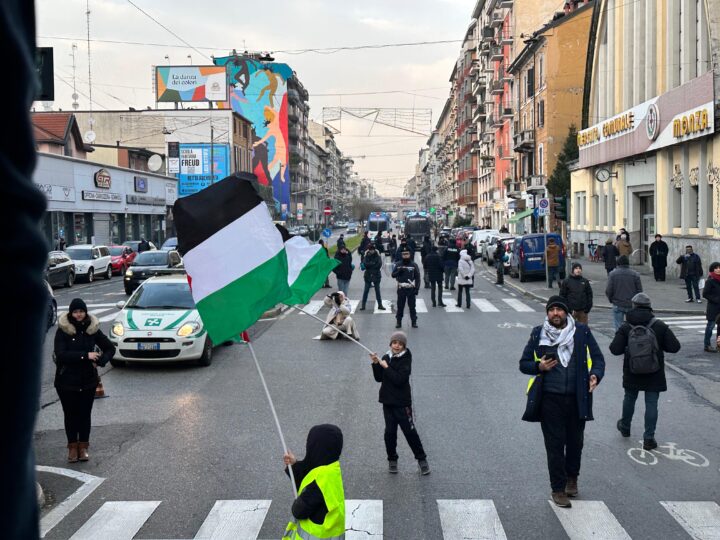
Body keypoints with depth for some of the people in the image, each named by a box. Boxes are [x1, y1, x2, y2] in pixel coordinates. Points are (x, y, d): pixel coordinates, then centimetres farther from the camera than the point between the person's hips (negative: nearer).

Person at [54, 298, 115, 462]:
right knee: (70, 414, 8)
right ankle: (72, 447, 20)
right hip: (66, 380, -2)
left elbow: (110, 348, 4)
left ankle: (83, 447, 18)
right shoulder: (63, 330, -9)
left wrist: (100, 361, -15)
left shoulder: (93, 329, -1)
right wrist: (85, 355, -27)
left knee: (85, 414, 7)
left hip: (88, 380, 2)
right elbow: (60, 354, -21)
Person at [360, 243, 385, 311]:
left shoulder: (377, 256, -2)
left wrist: (370, 265, -11)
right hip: (368, 275, 0)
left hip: (376, 275, 0)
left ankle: (380, 305, 15)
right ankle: (363, 305, 8)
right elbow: (365, 264, -12)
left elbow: (379, 264, -14)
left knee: (377, 290, 7)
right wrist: (373, 263, -16)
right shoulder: (367, 256, 0)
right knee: (366, 290, 3)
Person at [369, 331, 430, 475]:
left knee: (409, 431, 0)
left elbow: (399, 379, -23)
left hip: (402, 401, -5)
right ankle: (392, 460, 23)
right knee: (389, 431, 7)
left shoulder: (406, 360, -11)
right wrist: (376, 364, -10)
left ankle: (422, 459, 15)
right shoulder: (386, 357, 5)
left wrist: (386, 367, -21)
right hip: (388, 400, 5)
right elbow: (379, 378, 3)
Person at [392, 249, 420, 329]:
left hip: (411, 289, -1)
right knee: (400, 306, 5)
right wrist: (399, 271, -14)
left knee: (412, 306, 3)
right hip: (401, 289, 1)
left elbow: (417, 277, 1)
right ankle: (399, 321, 13)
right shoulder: (398, 265, 5)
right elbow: (393, 274, 6)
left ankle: (414, 322, 10)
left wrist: (417, 288, -6)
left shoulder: (414, 265, 1)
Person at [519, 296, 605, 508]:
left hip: (577, 399, 1)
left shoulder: (582, 332, 1)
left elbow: (597, 358, 6)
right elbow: (524, 363, 6)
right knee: (555, 444, 1)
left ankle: (572, 478, 39)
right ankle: (558, 488, 15)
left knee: (575, 442, 14)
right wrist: (539, 366, -14)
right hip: (550, 399, -1)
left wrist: (595, 375, -14)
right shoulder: (538, 334, 0)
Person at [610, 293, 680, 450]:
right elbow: (675, 347, -10)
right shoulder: (660, 326, -8)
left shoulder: (626, 327, -9)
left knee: (629, 399, 21)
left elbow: (615, 349, -16)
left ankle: (625, 427, 40)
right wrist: (659, 345, 7)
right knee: (651, 404, 4)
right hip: (654, 374, -1)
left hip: (632, 373, 1)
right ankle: (649, 438, 4)